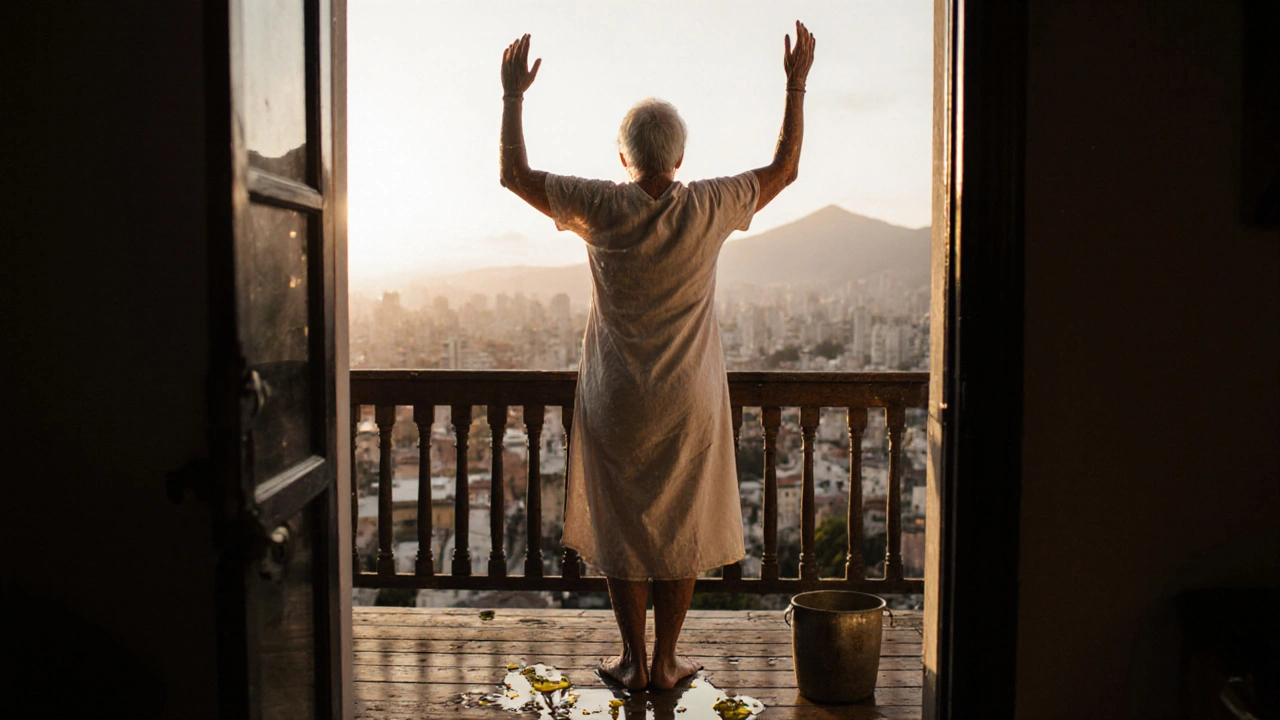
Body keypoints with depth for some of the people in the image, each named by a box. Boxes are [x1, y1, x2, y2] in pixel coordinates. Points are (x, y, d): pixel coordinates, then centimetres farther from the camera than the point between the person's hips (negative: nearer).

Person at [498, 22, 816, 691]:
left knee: (621, 529, 12)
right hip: (690, 403, 1)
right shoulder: (709, 208, -8)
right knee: (682, 532, 12)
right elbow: (784, 169, 7)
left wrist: (513, 96, 9)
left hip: (616, 403, 0)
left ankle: (634, 661, 20)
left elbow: (514, 174, 0)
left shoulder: (601, 208, -10)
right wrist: (796, 83, 13)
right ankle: (666, 662, 21)